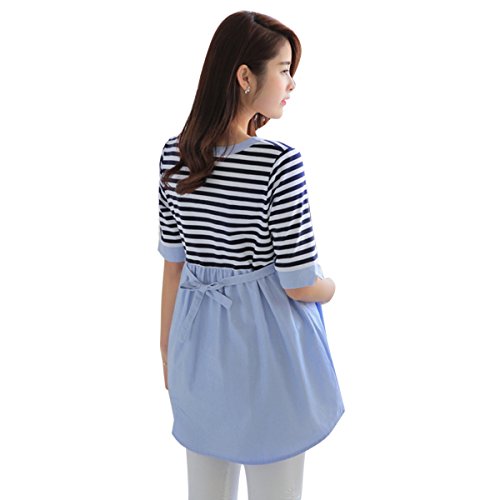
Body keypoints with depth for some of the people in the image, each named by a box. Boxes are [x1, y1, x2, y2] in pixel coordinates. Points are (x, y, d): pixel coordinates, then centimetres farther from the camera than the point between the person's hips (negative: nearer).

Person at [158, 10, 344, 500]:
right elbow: (300, 284, -17)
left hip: (200, 337, 6)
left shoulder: (175, 155, -4)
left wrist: (169, 348, 13)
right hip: (267, 345, -6)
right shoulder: (278, 162, -21)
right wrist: (331, 287, 6)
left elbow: (173, 265, 3)